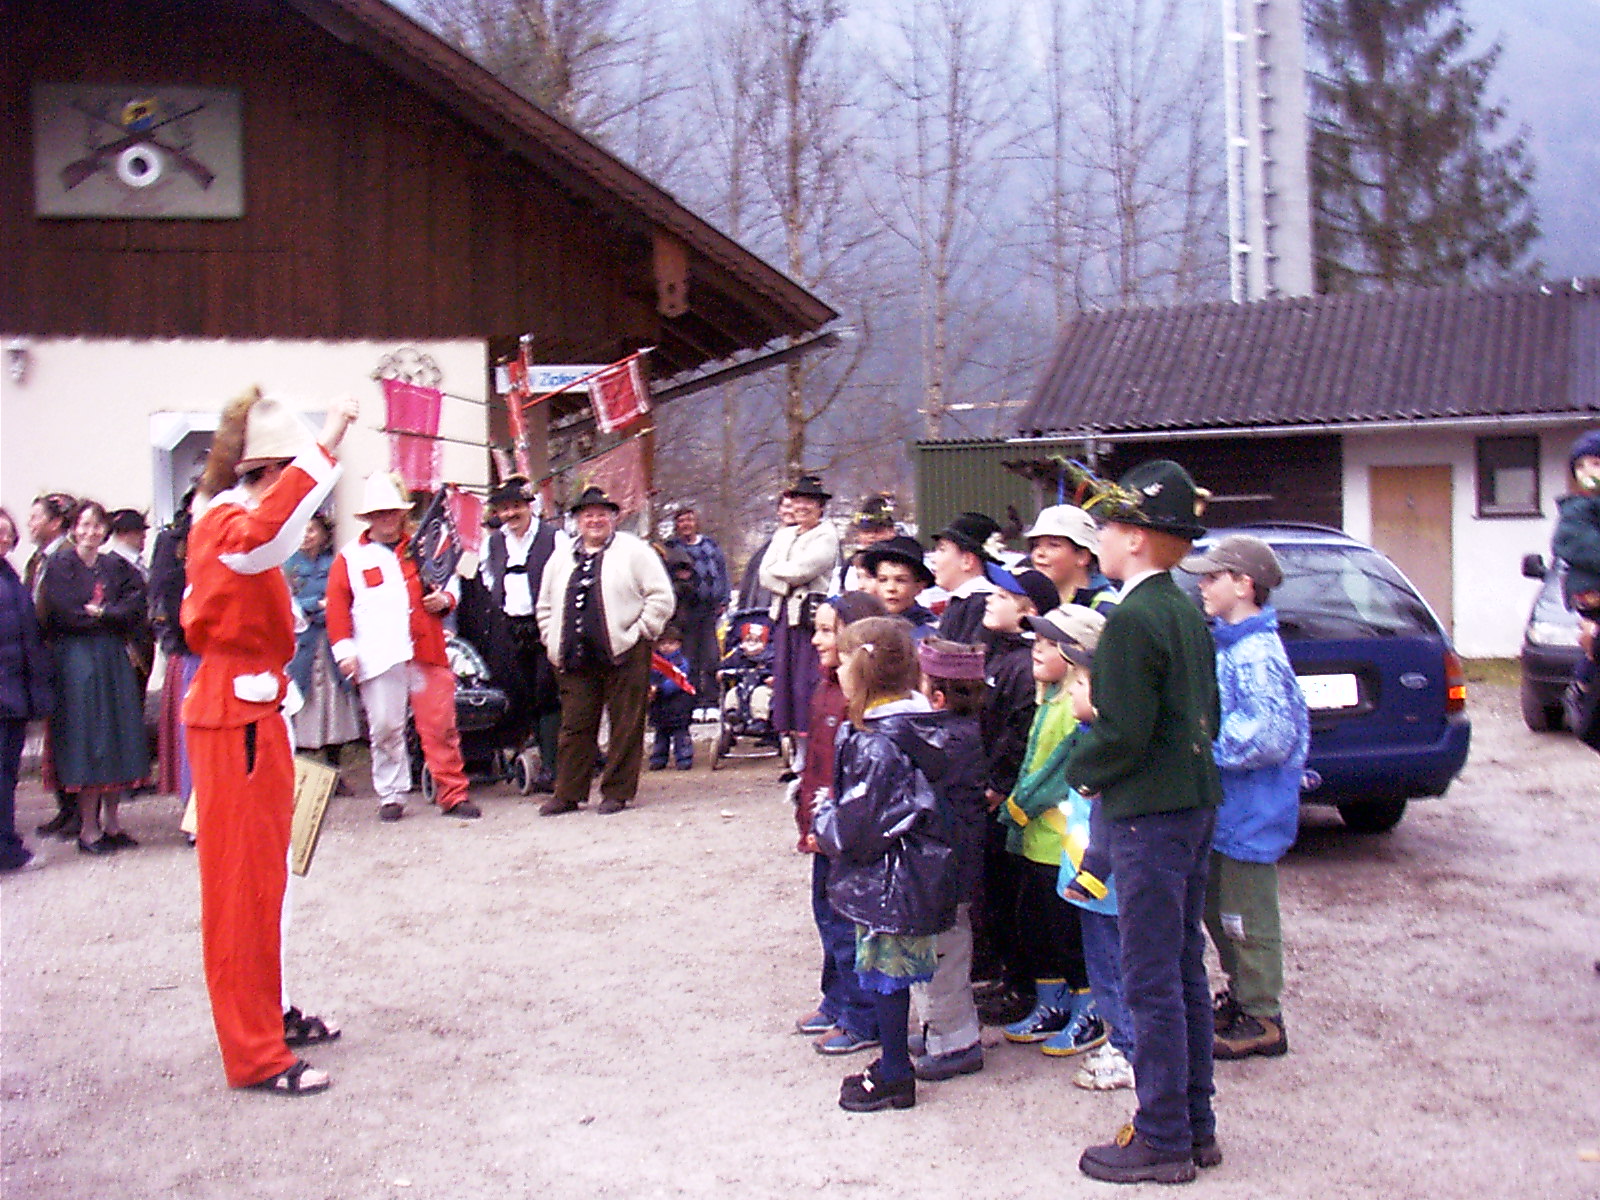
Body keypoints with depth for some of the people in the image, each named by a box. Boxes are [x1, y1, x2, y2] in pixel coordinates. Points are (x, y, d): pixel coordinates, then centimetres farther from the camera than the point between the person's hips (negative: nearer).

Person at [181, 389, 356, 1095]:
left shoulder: (231, 524, 16)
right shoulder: (225, 523, -18)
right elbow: (263, 538, -41)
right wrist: (322, 451, -45)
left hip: (251, 711, 11)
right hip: (236, 718, -11)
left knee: (259, 876, 18)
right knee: (242, 882, -7)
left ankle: (265, 1014, 29)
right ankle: (255, 1054, -3)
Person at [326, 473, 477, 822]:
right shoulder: (349, 558, 10)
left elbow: (450, 585, 26)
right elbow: (337, 605, 6)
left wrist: (444, 598, 2)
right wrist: (344, 649, -4)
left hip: (427, 653, 1)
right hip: (379, 658, -1)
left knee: (441, 727, -1)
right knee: (384, 729, 1)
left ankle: (453, 794, 4)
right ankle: (391, 796, 13)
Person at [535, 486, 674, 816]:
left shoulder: (634, 551, 2)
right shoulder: (561, 558, 17)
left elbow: (661, 597, -3)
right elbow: (545, 605, 24)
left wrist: (638, 633, -7)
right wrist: (554, 641, 11)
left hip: (623, 653, -4)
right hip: (575, 658, 4)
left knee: (625, 726, 0)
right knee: (575, 725, 5)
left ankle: (617, 792, 9)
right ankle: (567, 794, 11)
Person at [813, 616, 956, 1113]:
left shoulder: (876, 744, -25)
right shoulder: (912, 723, 3)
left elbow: (856, 831, -23)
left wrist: (823, 816, -4)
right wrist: (832, 820, 12)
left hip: (886, 880, -9)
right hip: (913, 869, 9)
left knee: (884, 971, 4)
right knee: (891, 971, 18)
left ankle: (894, 1076, 15)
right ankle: (893, 1063, 29)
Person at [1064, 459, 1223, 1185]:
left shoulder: (1131, 620, -17)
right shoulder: (1189, 614, 11)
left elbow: (1124, 733, -22)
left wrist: (1081, 769, -3)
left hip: (1148, 813, -9)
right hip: (1194, 804, 9)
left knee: (1152, 980, -2)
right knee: (1184, 971, 15)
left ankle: (1162, 1139, 5)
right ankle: (1195, 1125, 23)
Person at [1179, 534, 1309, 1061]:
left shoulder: (1256, 655, -22)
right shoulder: (1227, 644, 9)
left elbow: (1272, 735, -28)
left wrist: (1206, 745, -21)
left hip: (1251, 812, -10)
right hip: (1223, 805, 10)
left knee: (1247, 917, 0)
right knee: (1217, 907, 20)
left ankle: (1262, 1021, 12)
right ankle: (1241, 996, 35)